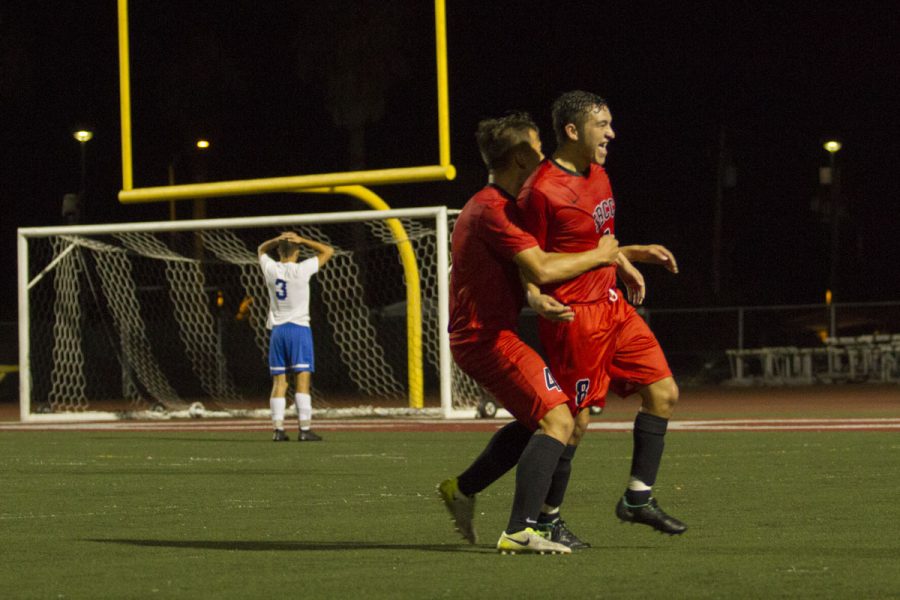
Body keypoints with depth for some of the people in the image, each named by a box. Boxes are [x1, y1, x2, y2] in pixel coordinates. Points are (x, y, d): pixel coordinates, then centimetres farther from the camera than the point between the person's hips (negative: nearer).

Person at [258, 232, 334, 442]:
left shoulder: (271, 269, 1)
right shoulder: (301, 270, -8)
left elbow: (261, 249, 24)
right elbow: (328, 251, 2)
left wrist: (278, 240, 5)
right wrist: (302, 241, -1)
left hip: (277, 330, 4)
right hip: (299, 329, -4)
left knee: (279, 383, 4)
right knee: (302, 381, -5)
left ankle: (278, 429, -1)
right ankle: (305, 429, -10)